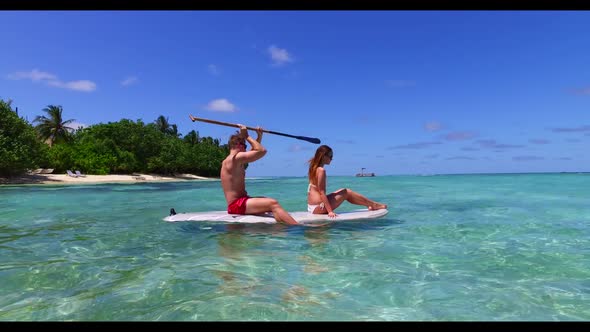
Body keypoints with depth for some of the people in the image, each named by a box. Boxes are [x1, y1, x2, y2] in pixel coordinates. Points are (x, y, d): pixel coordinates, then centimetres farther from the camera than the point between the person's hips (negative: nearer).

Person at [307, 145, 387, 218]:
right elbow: (322, 192, -21)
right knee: (346, 192, 2)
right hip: (318, 207, -9)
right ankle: (374, 205, 14)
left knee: (342, 191, 17)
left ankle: (370, 204, 24)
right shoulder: (321, 170, -17)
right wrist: (330, 211, -21)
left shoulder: (313, 168, 11)